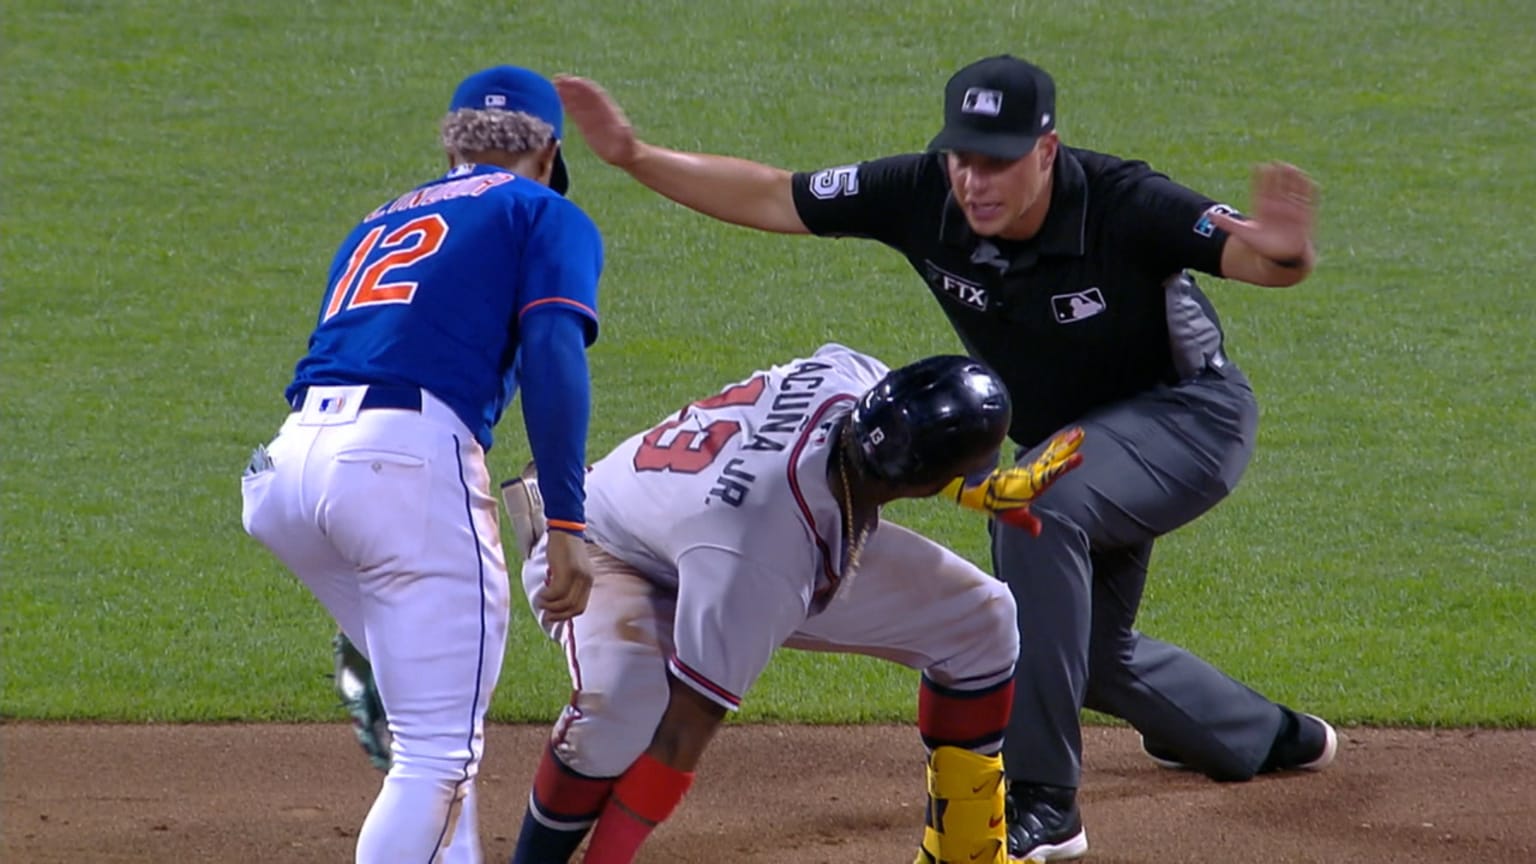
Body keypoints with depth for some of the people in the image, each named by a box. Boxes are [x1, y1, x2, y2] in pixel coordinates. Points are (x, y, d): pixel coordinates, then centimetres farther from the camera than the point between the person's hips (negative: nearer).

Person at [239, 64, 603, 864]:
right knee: (439, 748, -4)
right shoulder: (545, 215, 14)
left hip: (292, 457, 6)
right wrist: (566, 523, -10)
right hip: (407, 459, -6)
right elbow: (554, 355, -4)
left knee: (426, 699, 25)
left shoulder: (380, 223, 32)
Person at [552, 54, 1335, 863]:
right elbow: (770, 198, -11)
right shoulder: (924, 195, -20)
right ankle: (1271, 738, 52)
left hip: (1191, 415, -7)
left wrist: (1281, 251, -65)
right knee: (1088, 654, 20)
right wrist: (634, 155, -19)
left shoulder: (1123, 206, -34)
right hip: (1065, 446, 7)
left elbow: (1260, 260, -42)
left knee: (1038, 504, -35)